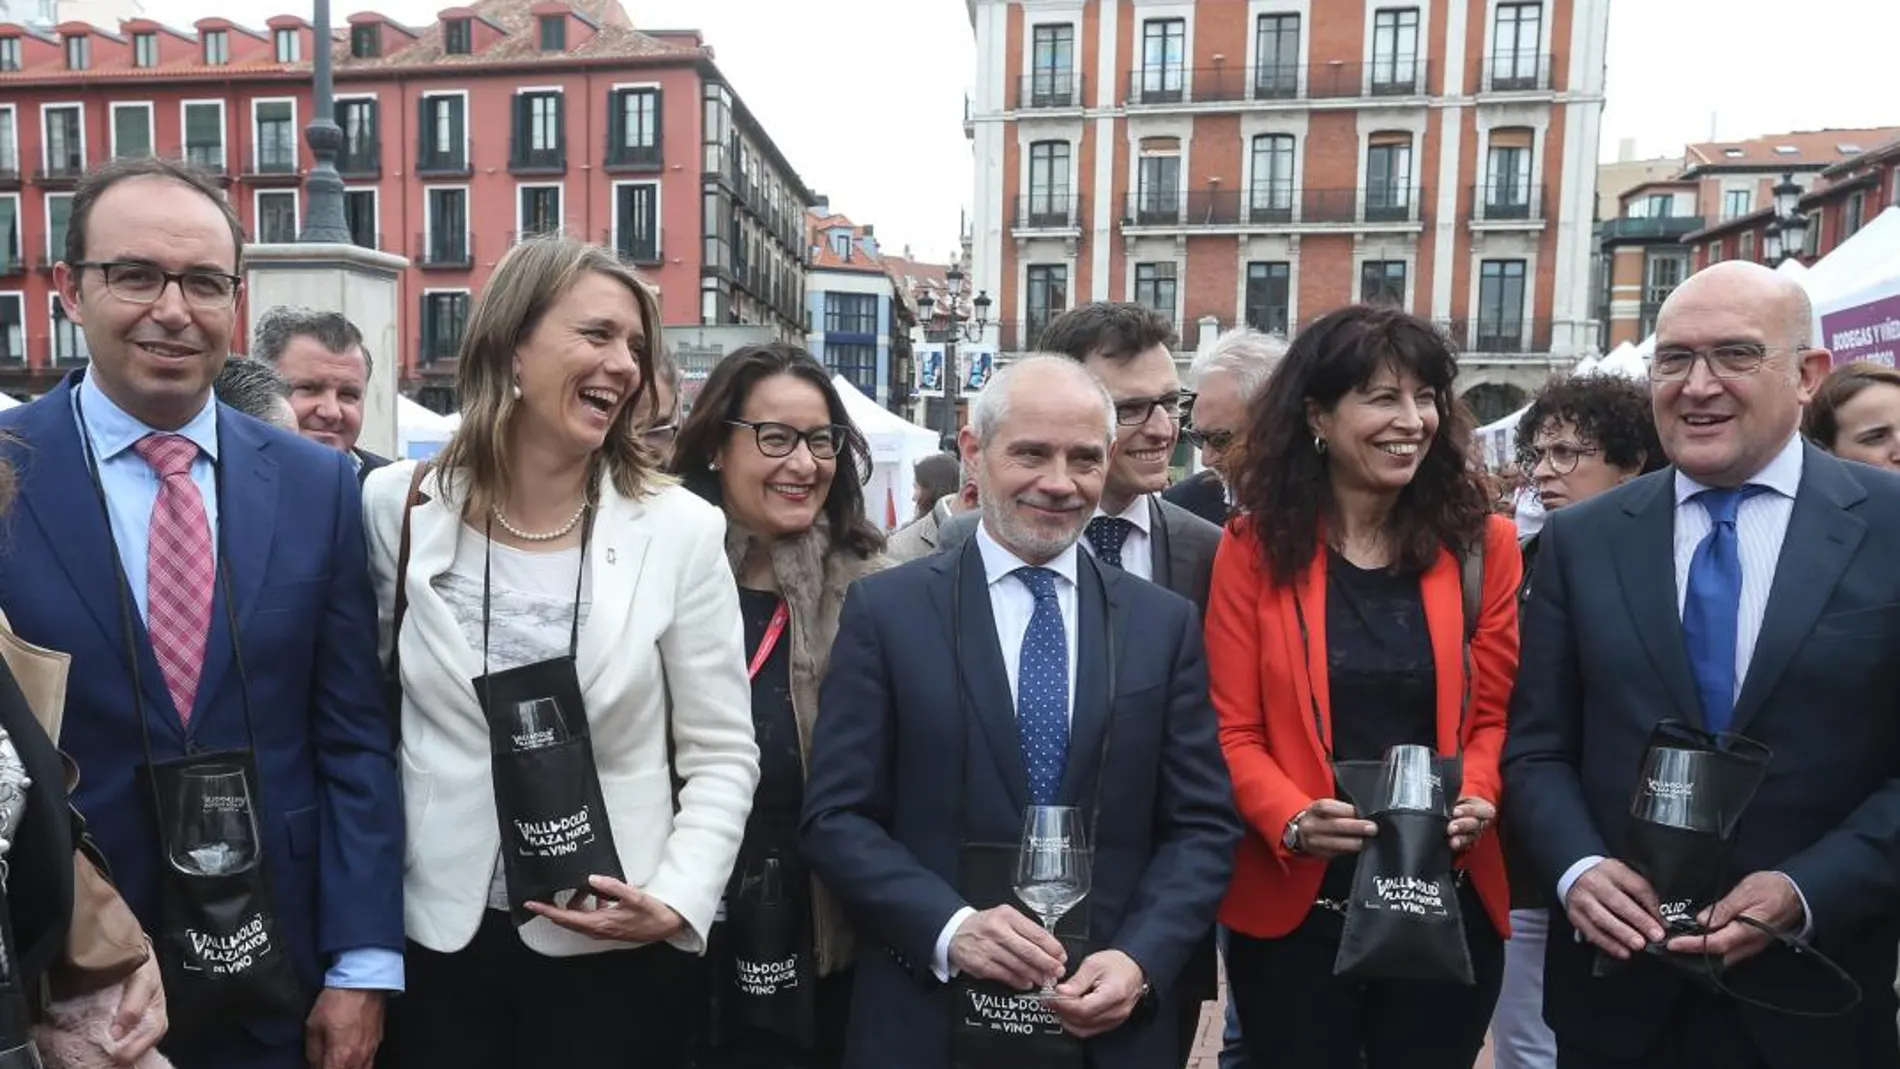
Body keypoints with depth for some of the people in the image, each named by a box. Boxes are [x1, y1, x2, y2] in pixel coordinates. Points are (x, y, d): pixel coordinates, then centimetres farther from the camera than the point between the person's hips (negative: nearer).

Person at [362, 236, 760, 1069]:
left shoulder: (681, 529, -8)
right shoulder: (398, 505, -1)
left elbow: (722, 757, -4)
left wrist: (678, 899, -17)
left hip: (613, 947, -1)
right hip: (436, 935, 2)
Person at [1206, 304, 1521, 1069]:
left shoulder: (1482, 544, 1)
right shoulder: (1256, 547, -5)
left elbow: (1493, 713, 3)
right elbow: (1233, 729, -6)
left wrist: (1477, 798, -16)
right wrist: (1292, 820, -22)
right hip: (1293, 901, -1)